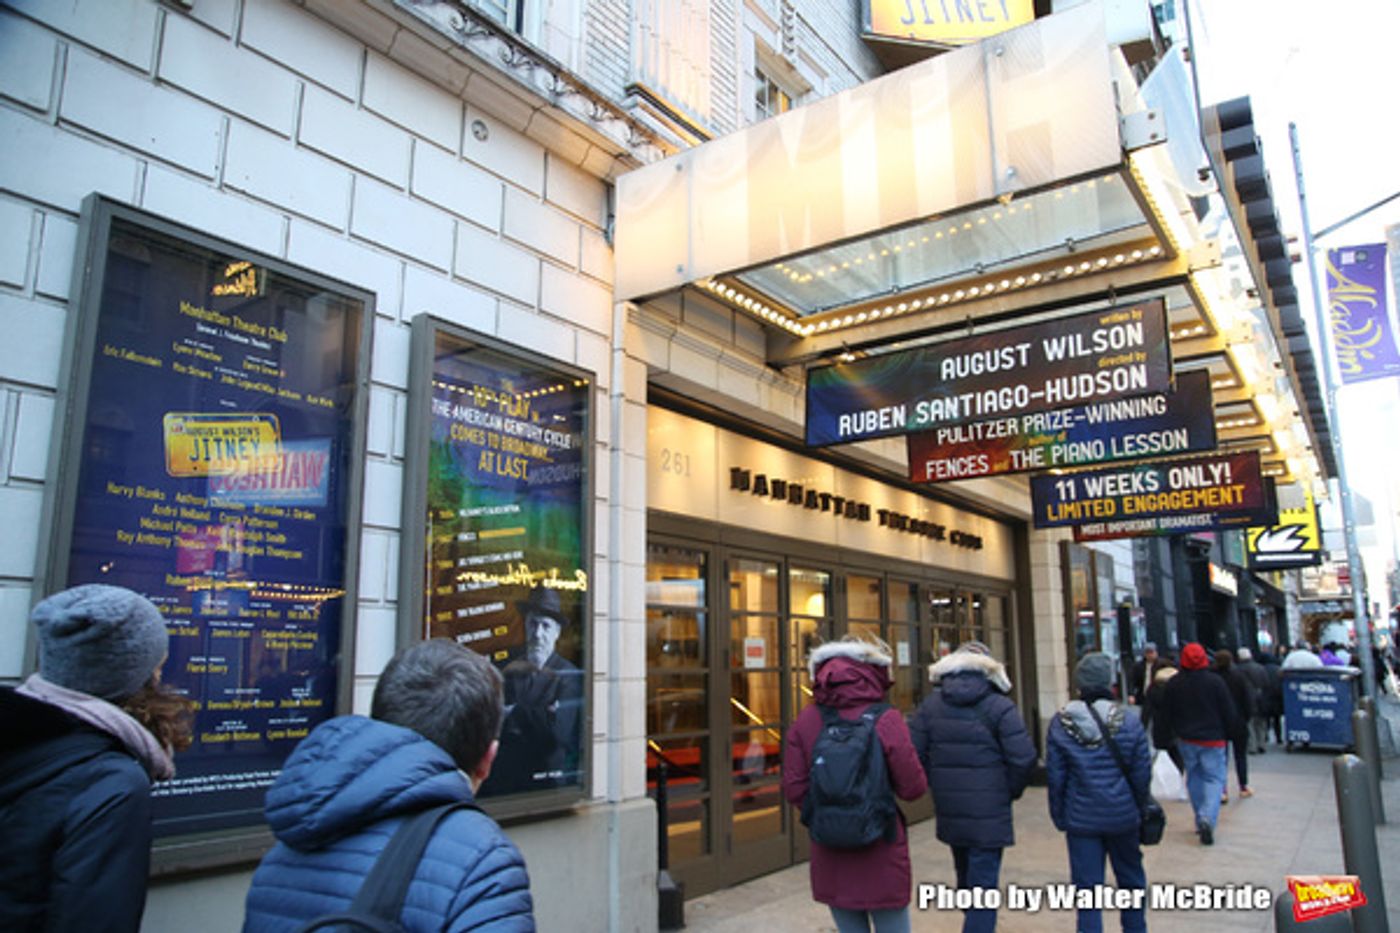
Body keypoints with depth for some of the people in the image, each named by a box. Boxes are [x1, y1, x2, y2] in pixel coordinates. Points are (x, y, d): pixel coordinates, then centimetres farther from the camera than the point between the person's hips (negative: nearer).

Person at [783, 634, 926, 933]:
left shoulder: (806, 720, -4)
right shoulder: (885, 720, -15)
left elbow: (794, 789, -5)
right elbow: (912, 788, -12)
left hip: (830, 855, 4)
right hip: (880, 853, -3)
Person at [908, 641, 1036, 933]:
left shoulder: (930, 705, 2)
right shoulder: (999, 707, -10)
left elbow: (913, 753, -3)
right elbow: (1023, 758, -14)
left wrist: (937, 785, 9)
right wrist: (1009, 791, 3)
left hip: (948, 810, 5)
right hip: (989, 812, -4)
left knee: (965, 877, 24)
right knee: (984, 886, 0)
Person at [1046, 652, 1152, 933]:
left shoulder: (1060, 724, -8)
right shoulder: (1129, 723, -10)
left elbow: (1055, 776, -4)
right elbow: (1142, 775, -3)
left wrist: (1059, 816, 8)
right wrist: (1139, 808, 14)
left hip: (1080, 818, 0)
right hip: (1123, 816, 1)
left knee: (1086, 887, 6)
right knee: (1130, 878, 21)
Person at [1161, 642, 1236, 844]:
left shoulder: (1173, 684, -3)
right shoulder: (1216, 682, -11)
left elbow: (1167, 713, 3)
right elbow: (1229, 713, -5)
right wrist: (1227, 733, 10)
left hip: (1186, 739, 3)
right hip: (1212, 739, -2)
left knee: (1194, 779, 15)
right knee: (1214, 778, 1)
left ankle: (1201, 821, 19)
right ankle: (1207, 818, -19)